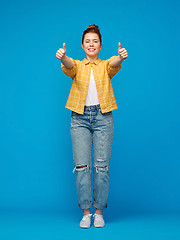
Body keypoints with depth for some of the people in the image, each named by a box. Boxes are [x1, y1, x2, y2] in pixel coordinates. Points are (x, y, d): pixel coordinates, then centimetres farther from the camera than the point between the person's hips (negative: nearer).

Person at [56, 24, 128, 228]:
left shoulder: (106, 66, 10)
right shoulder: (77, 66, 10)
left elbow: (115, 64, -15)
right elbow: (69, 65, -14)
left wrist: (121, 57, -40)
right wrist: (62, 57, -39)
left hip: (102, 117, 0)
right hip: (80, 118, 0)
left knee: (101, 165, -1)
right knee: (81, 165, -3)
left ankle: (99, 211, 11)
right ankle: (85, 212, 7)